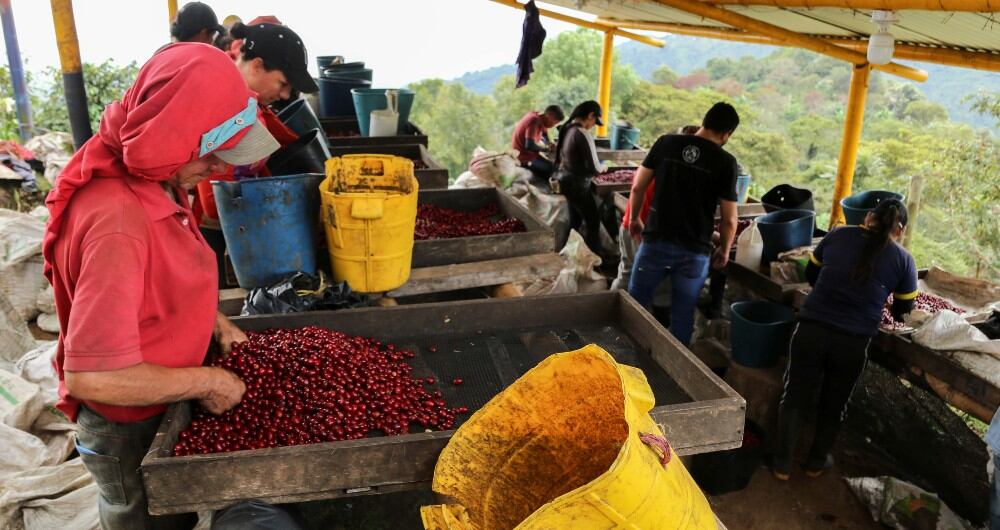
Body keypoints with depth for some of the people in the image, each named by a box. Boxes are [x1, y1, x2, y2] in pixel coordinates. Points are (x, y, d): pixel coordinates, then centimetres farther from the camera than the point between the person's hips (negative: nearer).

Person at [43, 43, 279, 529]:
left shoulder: (153, 182, -7)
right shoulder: (117, 223, -36)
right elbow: (90, 376, -35)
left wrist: (216, 323, -1)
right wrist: (205, 381, -25)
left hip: (162, 405, 8)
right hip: (130, 431, -8)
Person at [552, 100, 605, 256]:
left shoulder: (567, 129, 4)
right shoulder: (583, 134, -21)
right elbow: (594, 168, -22)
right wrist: (602, 167, 0)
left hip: (565, 180, 9)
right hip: (577, 185, -9)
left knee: (575, 221, 19)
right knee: (593, 223, 3)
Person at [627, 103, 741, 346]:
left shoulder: (666, 143, -1)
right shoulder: (725, 162, -6)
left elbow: (638, 187, 3)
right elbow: (729, 219, -5)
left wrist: (634, 219, 18)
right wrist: (724, 250, 11)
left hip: (655, 241, 1)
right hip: (694, 250, -1)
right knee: (682, 315, 13)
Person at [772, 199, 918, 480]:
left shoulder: (838, 235, 4)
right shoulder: (904, 260, 1)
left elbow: (810, 274, 16)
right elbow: (903, 311, 12)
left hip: (811, 331, 0)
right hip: (853, 343, 0)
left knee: (795, 398, 14)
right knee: (834, 404, 21)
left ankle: (782, 464, 20)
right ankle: (816, 462, 37)